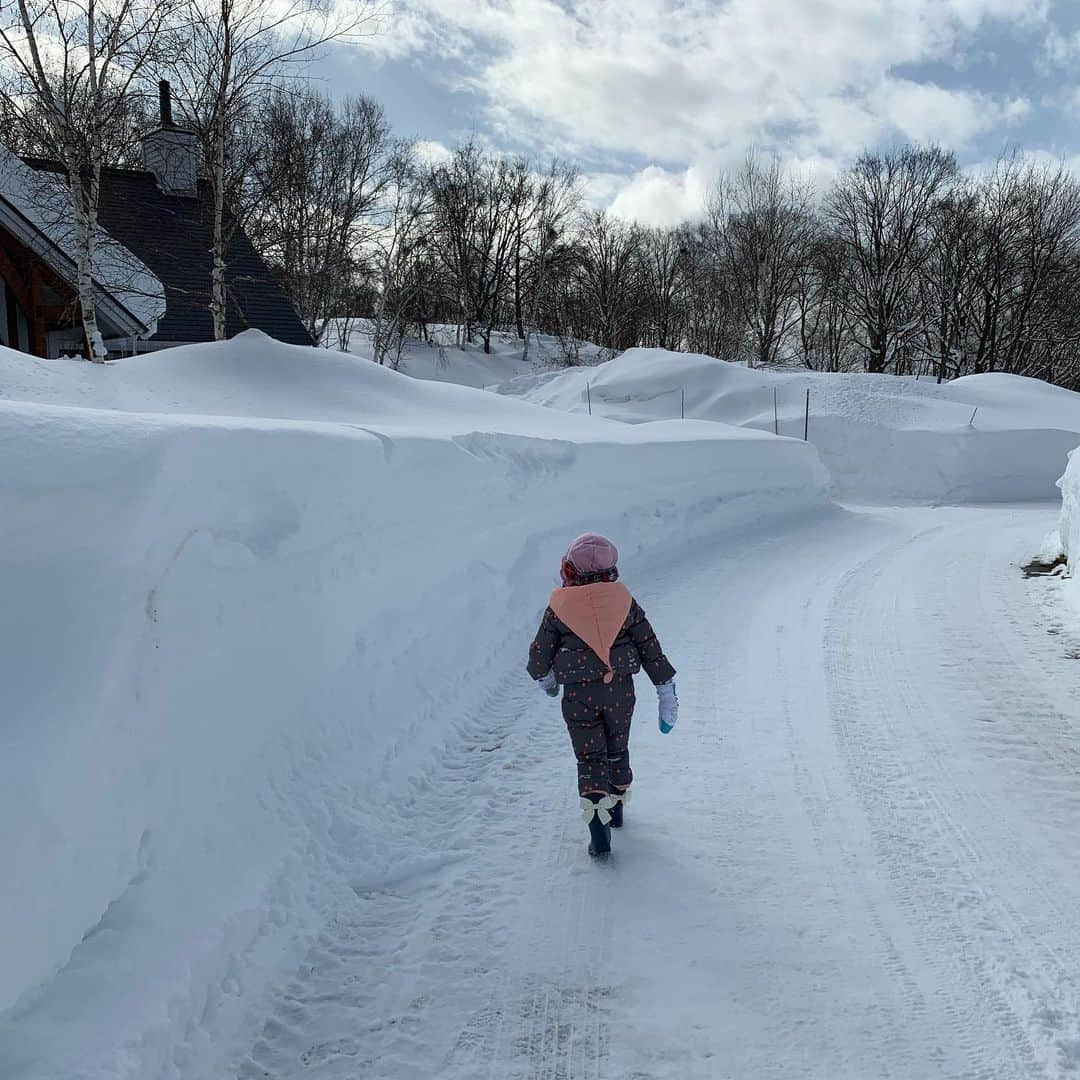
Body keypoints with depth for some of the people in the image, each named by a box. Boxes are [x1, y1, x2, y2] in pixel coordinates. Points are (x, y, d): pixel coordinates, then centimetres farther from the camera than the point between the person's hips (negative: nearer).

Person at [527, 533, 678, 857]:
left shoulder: (559, 607, -6)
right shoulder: (623, 601, -2)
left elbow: (540, 653, 2)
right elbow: (651, 650, 1)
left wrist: (545, 679, 24)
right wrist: (667, 696, 7)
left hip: (579, 695, -2)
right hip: (620, 690, 3)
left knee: (590, 758, 5)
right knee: (617, 750, 22)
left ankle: (598, 822, -6)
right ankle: (615, 806, 41)